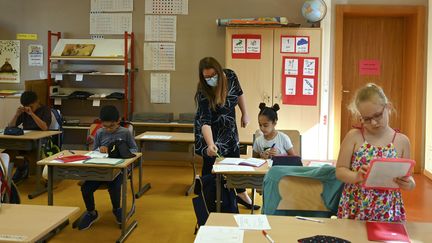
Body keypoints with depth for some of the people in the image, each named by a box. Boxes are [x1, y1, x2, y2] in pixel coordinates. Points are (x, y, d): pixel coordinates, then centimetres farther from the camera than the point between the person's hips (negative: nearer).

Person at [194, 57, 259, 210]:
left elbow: (239, 94, 2)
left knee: (235, 159, 16)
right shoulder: (203, 93, -32)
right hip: (210, 131, -5)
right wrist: (210, 144, -50)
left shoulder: (230, 76, -19)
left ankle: (241, 194, 32)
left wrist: (245, 114, 6)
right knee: (210, 163, -2)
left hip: (228, 127, 5)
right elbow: (205, 121, -38)